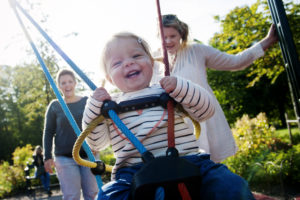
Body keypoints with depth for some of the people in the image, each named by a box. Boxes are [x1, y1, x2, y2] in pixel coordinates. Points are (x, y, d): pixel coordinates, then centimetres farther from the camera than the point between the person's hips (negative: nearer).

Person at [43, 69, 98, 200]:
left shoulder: (87, 101, 6)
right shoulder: (54, 106, 4)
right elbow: (48, 132, 6)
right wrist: (47, 157, 0)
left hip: (89, 155, 2)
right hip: (65, 158, -1)